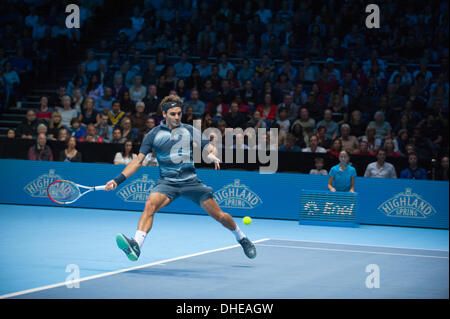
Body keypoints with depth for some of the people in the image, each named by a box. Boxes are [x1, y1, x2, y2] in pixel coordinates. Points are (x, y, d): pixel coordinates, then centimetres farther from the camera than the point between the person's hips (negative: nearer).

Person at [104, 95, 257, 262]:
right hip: (167, 182, -1)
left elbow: (210, 148, 4)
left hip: (191, 181, 1)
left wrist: (212, 154, -22)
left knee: (219, 215, 1)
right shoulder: (154, 135, 3)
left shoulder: (190, 131, 5)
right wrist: (118, 180, -8)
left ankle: (241, 238, 28)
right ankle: (136, 245, -40)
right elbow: (138, 160, 2)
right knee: (150, 205, -30)